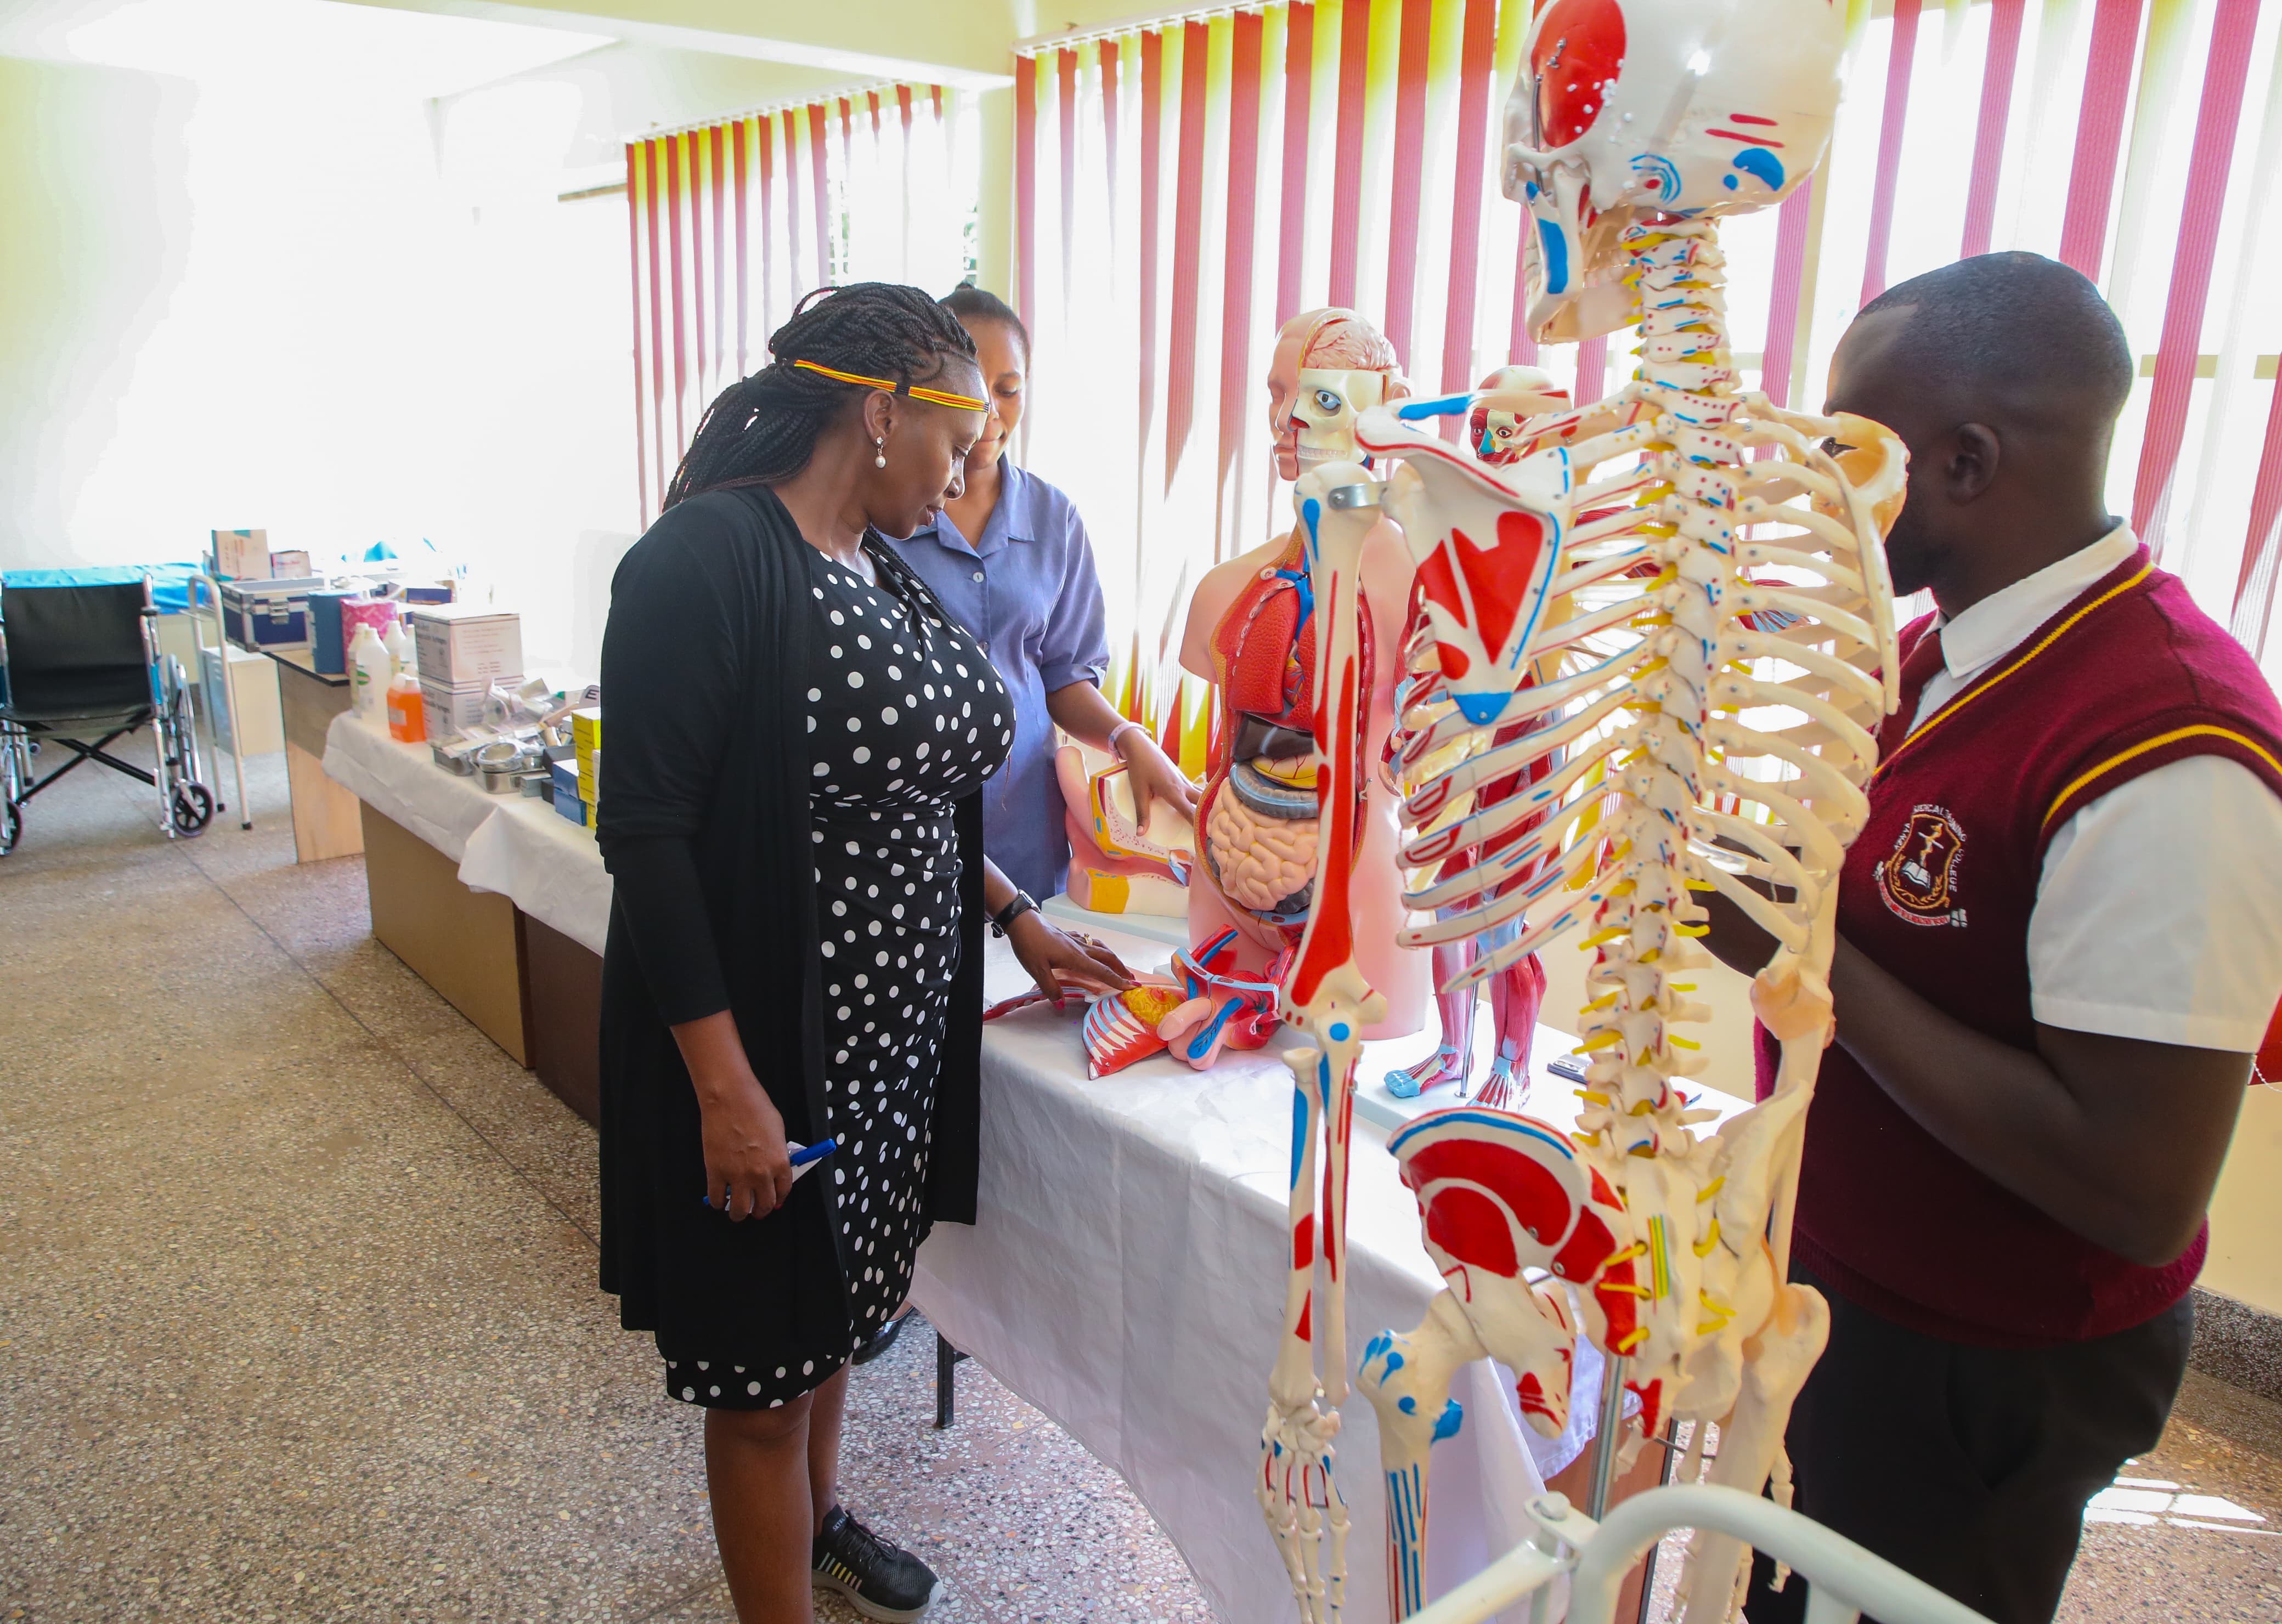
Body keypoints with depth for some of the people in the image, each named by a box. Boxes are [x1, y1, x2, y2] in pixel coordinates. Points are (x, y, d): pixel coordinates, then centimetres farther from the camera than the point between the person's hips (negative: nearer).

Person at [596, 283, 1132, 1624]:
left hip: (892, 1031, 9)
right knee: (766, 1371, 10)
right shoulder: (709, 558, -19)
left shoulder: (883, 569, 8)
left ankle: (817, 1516, 51)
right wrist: (724, 1086, -23)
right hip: (767, 1047, -8)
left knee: (835, 1310, 27)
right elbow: (647, 832, -21)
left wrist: (1020, 925, 13)